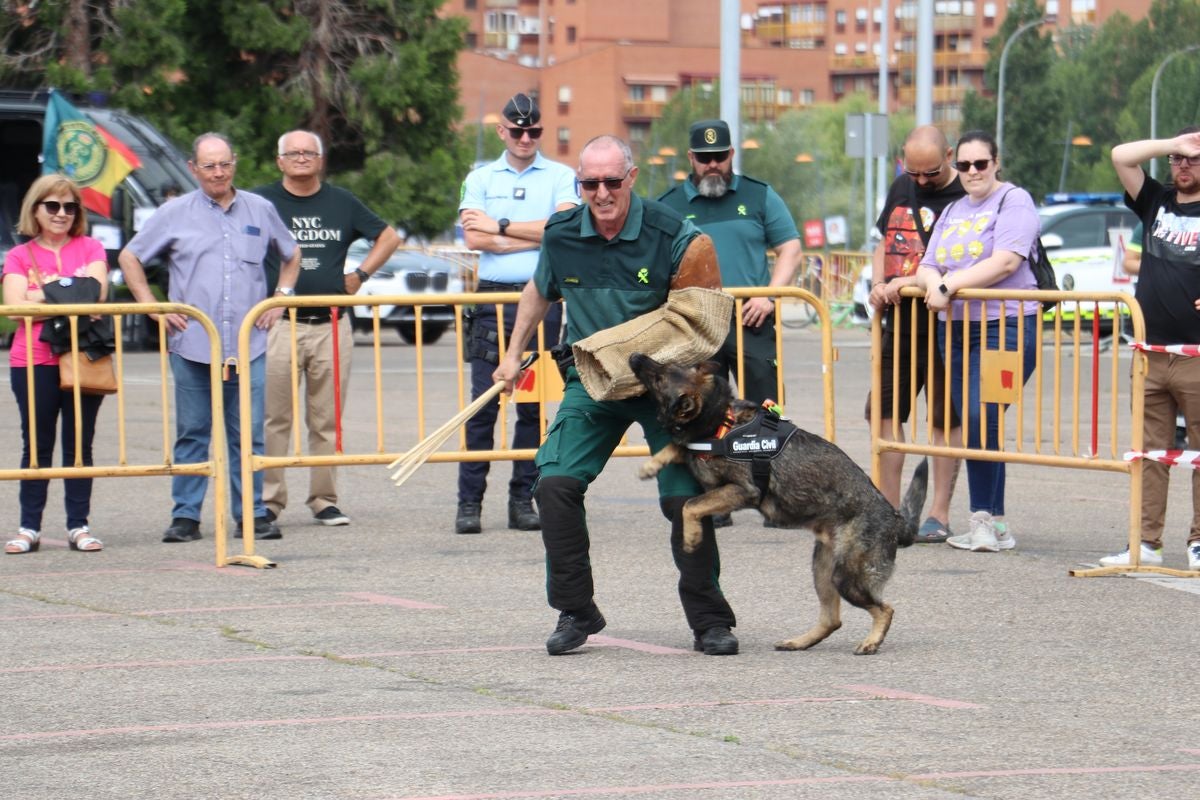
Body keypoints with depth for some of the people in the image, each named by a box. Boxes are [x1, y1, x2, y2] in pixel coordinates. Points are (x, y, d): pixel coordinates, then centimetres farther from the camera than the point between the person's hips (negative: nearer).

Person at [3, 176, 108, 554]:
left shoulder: (90, 249, 10)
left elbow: (97, 295, -5)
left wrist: (43, 295, -12)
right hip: (33, 363, -1)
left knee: (79, 445, 4)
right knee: (36, 446, 2)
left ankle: (78, 526, 8)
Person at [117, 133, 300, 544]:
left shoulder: (260, 210, 11)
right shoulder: (175, 214, 4)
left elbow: (291, 255, 26)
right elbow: (129, 258, 10)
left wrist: (281, 299, 13)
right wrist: (153, 308, 2)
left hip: (248, 344, 1)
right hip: (192, 344, -1)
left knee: (248, 434, 1)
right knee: (192, 433, 2)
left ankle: (252, 514, 6)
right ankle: (186, 517, 6)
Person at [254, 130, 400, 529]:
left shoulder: (341, 203, 12)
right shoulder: (260, 201, 2)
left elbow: (388, 237, 22)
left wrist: (360, 275, 11)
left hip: (332, 326, 3)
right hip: (278, 326, -3)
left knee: (327, 420, 5)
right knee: (273, 419, -4)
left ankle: (325, 499, 12)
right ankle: (268, 500, 2)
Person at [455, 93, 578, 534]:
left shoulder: (560, 177, 9)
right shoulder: (480, 179, 11)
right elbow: (474, 238, -2)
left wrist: (502, 227, -5)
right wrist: (536, 237, -5)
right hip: (493, 296, 0)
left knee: (534, 405, 2)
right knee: (482, 403, -4)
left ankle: (523, 500, 7)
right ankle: (469, 502, -3)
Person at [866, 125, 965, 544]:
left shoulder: (963, 197, -11)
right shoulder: (901, 188, 12)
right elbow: (884, 245, 20)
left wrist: (906, 283, -20)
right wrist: (878, 285, 2)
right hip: (899, 323, 7)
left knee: (946, 420, 0)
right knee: (885, 413, 7)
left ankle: (939, 516, 5)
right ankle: (889, 512, 15)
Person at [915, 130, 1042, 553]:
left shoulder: (1014, 201, -2)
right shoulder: (952, 212, 22)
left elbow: (1006, 262, -15)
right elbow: (926, 268, 17)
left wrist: (949, 284, -16)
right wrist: (933, 283, -8)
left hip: (1005, 326, -8)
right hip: (955, 328, 8)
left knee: (981, 419, -17)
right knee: (971, 425, 5)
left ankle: (985, 520, -12)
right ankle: (994, 525, 8)